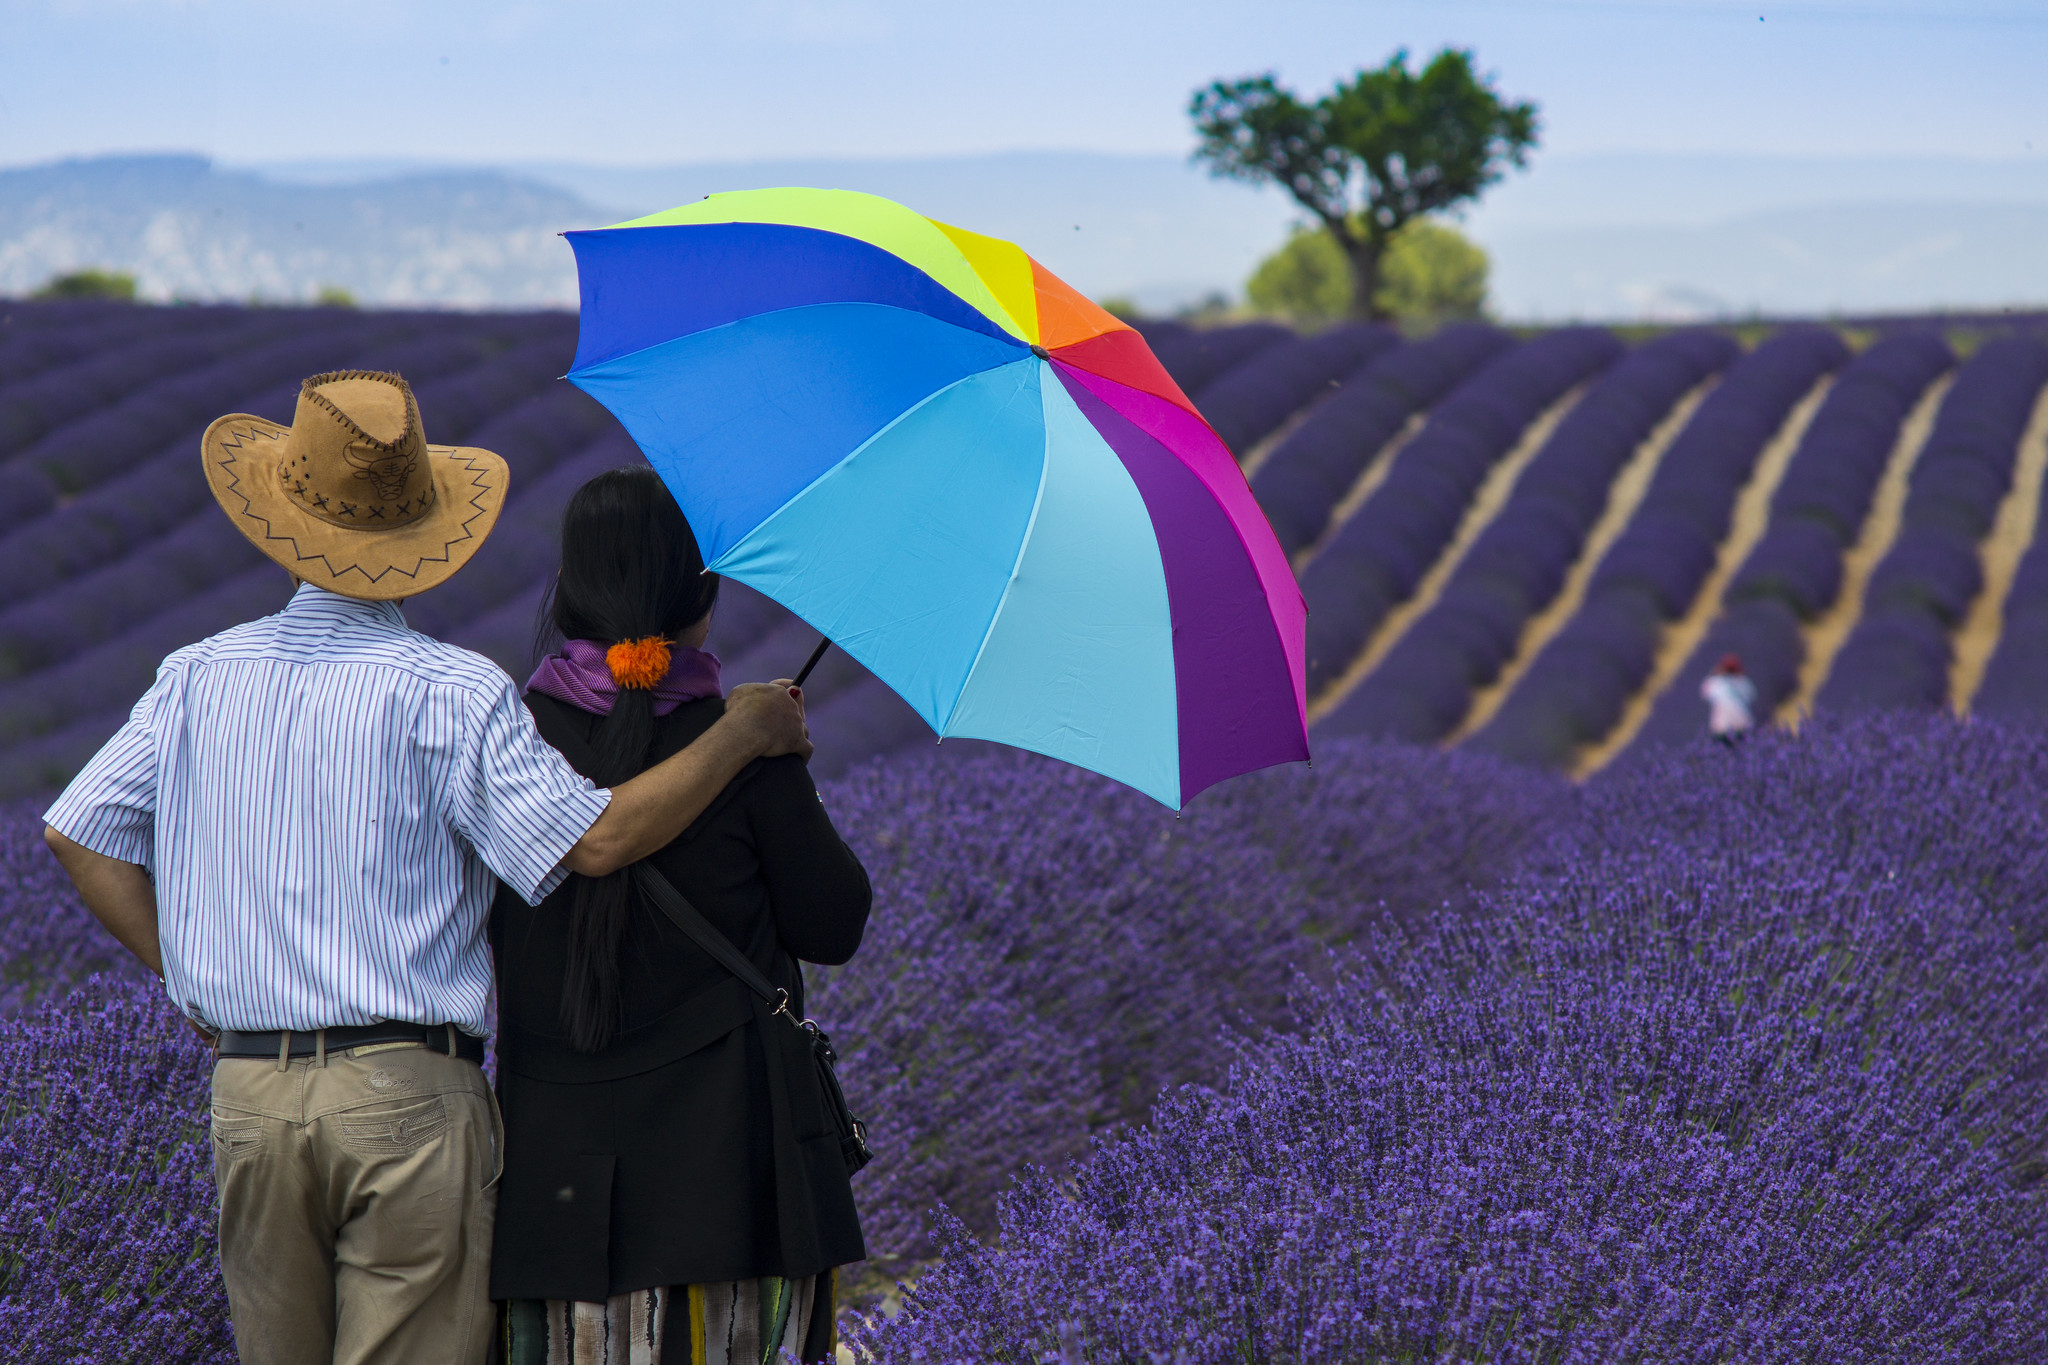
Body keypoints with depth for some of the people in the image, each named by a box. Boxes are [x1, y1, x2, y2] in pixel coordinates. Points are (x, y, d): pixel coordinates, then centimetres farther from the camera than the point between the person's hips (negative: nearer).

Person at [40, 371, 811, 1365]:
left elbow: (78, 829, 9)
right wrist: (738, 732, -4)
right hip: (409, 1096, -4)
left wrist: (186, 971, 12)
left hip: (247, 1094, 5)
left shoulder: (199, 677, 6)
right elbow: (594, 840, -15)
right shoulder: (449, 693, -9)